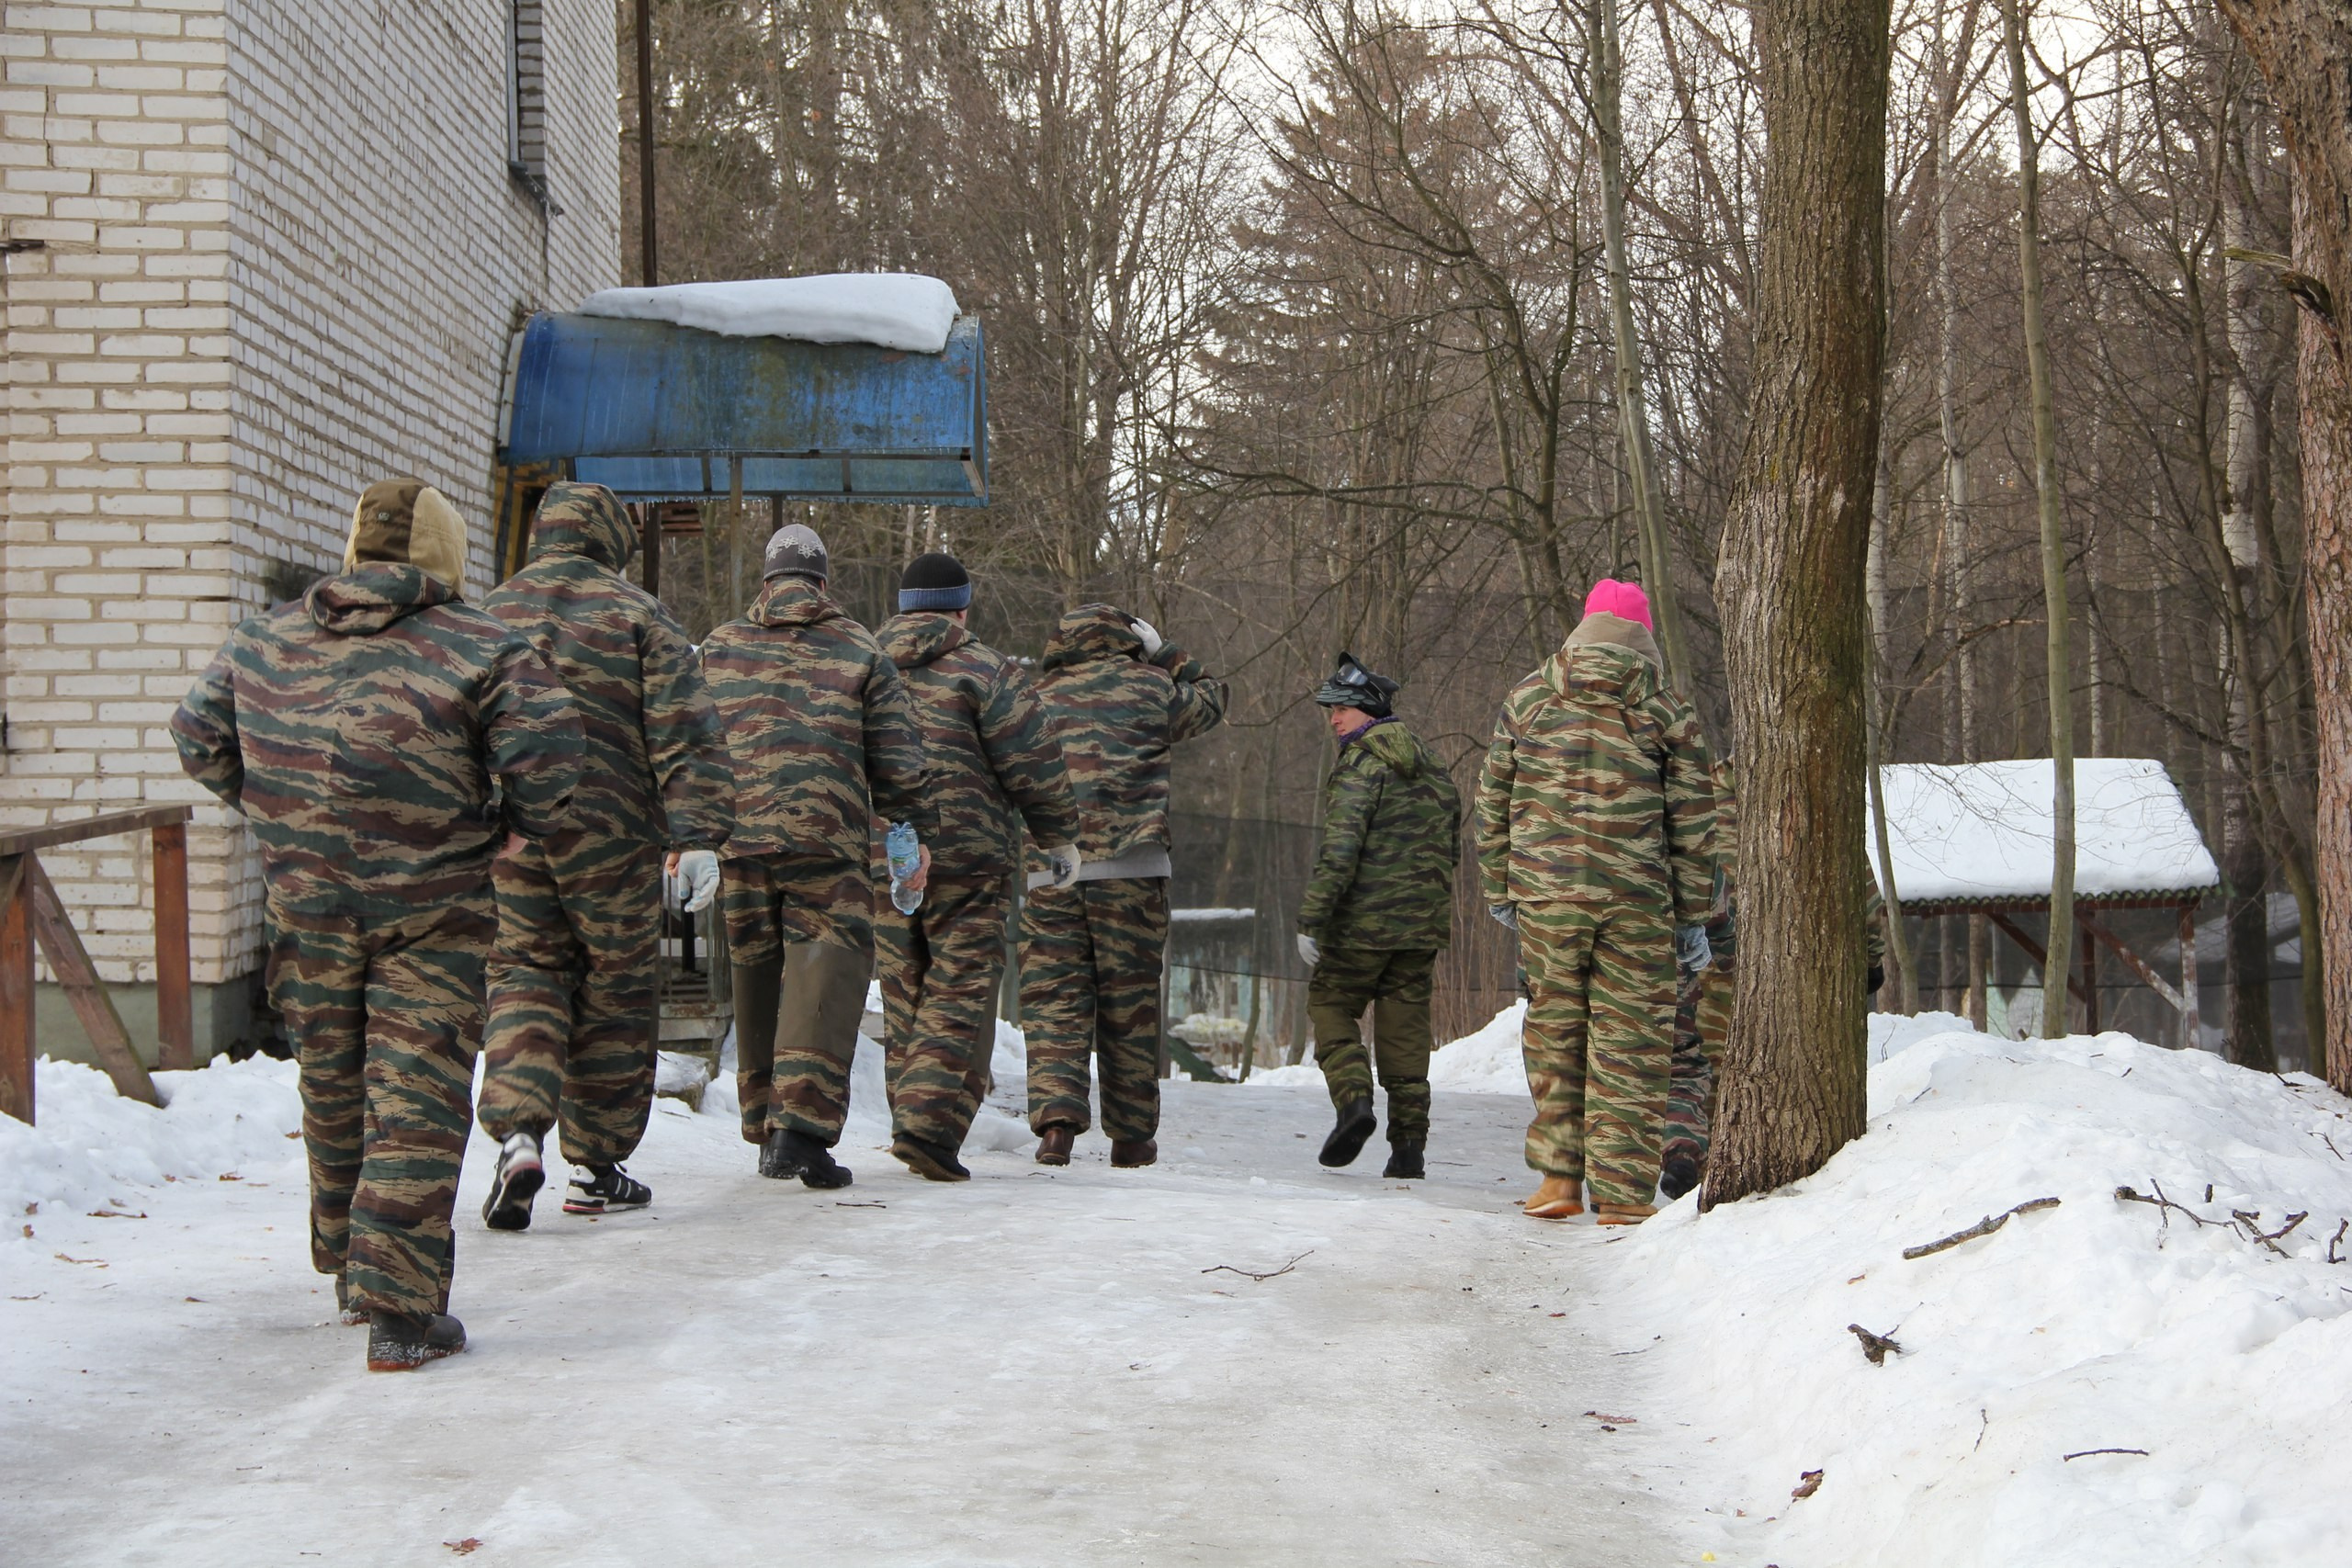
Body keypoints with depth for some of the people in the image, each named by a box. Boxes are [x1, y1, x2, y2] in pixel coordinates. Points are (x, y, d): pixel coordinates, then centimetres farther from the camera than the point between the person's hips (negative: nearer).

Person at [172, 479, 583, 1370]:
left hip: (306, 908, 5)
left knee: (333, 1090, 20)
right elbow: (547, 745, -20)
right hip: (432, 918, -5)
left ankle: (348, 1264, 37)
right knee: (416, 1105, -2)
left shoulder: (263, 642, 7)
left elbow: (198, 737, 15)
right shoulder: (480, 649, -9)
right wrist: (528, 825, -2)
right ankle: (399, 1310, -6)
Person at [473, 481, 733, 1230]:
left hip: (509, 833, 2)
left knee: (524, 973, 10)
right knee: (614, 987, 9)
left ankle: (518, 1133, -14)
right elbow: (684, 732, -9)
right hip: (612, 833, -2)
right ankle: (597, 1168, 16)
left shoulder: (489, 614, 7)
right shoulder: (636, 614, -2)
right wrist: (698, 832, -9)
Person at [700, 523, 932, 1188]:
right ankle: (802, 1125, -21)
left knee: (755, 973, 13)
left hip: (735, 837, 3)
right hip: (826, 837, -3)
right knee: (826, 971, -6)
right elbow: (898, 758, 5)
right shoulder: (861, 650, 8)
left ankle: (766, 1131, 20)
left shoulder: (718, 647, 14)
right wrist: (913, 834, 11)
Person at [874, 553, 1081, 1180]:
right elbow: (1033, 764, -8)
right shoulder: (985, 670, -5)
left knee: (904, 993, 14)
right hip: (968, 857, -5)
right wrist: (1060, 837, 4)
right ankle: (930, 1120, -17)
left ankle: (914, 1122, 17)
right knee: (961, 992, -4)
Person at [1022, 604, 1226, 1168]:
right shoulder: (1147, 688, 5)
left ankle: (1055, 1115, -17)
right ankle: (1131, 1136, 12)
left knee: (1053, 999, 2)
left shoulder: (1037, 699, 12)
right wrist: (1163, 652, 29)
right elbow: (1211, 698, 22)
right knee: (1130, 1002, 6)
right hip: (1131, 869, -1)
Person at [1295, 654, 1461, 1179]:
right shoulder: (1433, 766, 15)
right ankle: (1409, 1146, 5)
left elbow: (1340, 848, -18)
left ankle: (1353, 1099, -12)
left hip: (1365, 920, -6)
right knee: (1406, 1023, 9)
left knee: (1330, 1003, 9)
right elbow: (1452, 848, 20)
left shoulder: (1362, 763, -10)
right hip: (1424, 923, 6)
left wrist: (1311, 919, -18)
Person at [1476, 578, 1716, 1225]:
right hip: (1637, 899, -2)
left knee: (1554, 1026, 13)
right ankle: (1621, 1192, 4)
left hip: (1544, 894, 2)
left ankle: (1559, 1176, 11)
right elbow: (1692, 822, 3)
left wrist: (1498, 887, 19)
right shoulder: (1666, 709, 3)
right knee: (1629, 1038, 3)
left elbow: (1493, 801, 10)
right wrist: (1692, 915, 8)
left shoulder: (1527, 697, 8)